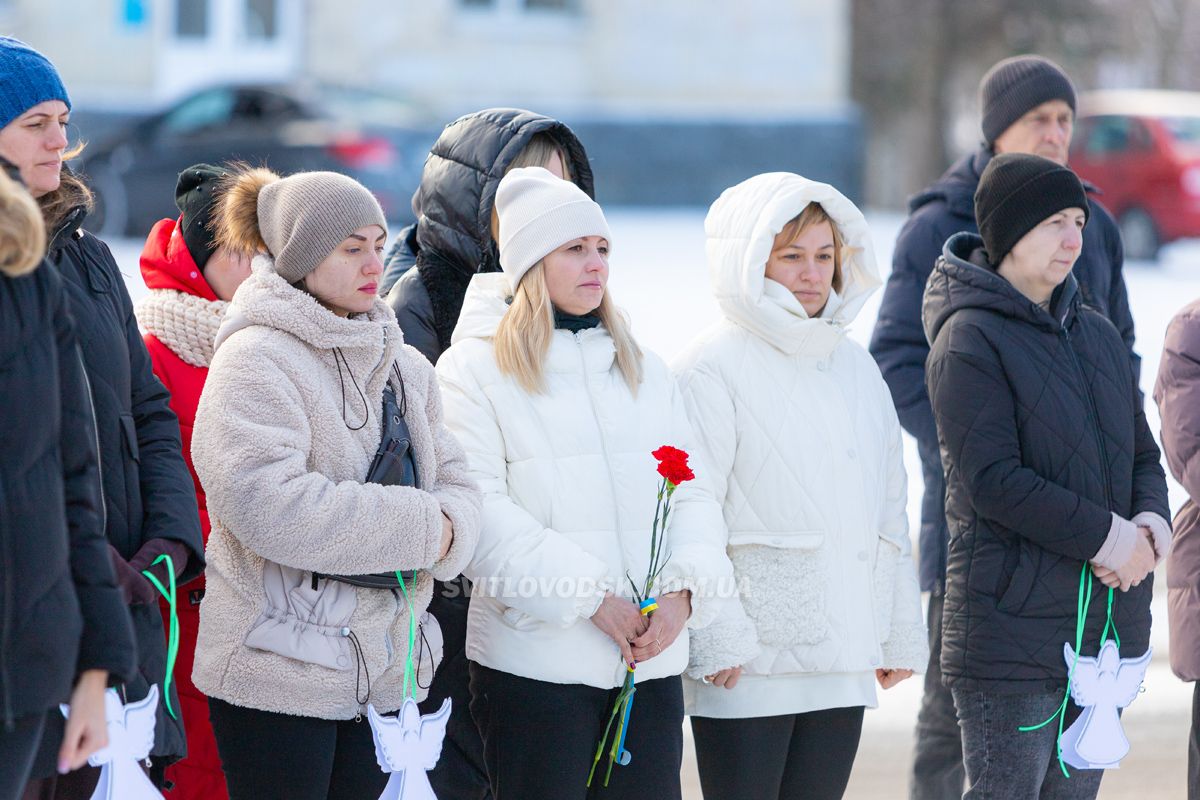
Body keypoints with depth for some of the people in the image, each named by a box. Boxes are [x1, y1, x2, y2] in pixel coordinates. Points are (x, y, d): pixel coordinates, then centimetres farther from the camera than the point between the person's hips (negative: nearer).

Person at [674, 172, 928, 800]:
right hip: (748, 663, -6)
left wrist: (901, 632, 18)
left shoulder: (857, 370, 16)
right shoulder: (713, 370, -5)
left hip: (844, 664, 6)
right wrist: (716, 639, -17)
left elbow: (888, 510, 21)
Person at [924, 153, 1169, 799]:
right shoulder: (970, 340, -9)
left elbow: (1142, 453, 17)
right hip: (1012, 620, -7)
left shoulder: (1097, 335, 15)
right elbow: (991, 480, -17)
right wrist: (1108, 537, -17)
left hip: (1106, 619, 7)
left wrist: (1150, 526, -5)